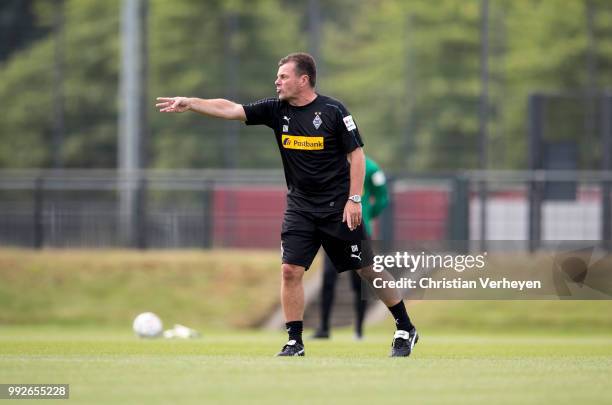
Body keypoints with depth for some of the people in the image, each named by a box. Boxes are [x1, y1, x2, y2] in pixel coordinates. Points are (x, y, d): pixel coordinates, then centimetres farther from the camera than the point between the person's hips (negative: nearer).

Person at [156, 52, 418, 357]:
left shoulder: (332, 111, -11)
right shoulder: (276, 110, 0)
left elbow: (356, 154, -9)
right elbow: (230, 109, -7)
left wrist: (354, 199, -15)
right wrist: (189, 103, -18)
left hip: (338, 205, -4)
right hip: (299, 205, 4)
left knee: (367, 269, 1)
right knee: (290, 270, -7)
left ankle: (406, 330, 16)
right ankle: (295, 343, 3)